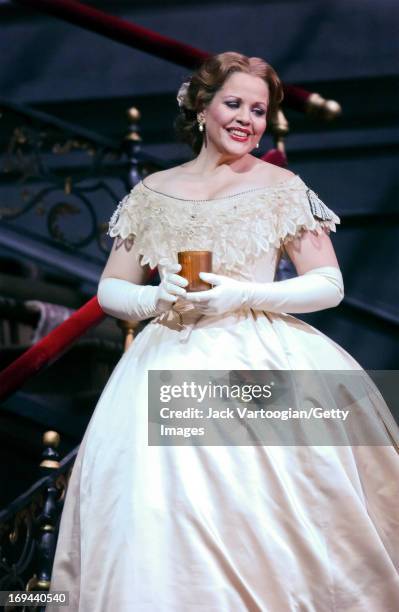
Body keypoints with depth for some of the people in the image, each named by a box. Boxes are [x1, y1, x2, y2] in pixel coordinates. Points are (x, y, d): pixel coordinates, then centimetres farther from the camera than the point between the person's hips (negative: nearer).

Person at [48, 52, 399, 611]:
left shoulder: (283, 188, 6)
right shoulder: (152, 193, 13)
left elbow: (330, 286, 3)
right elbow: (110, 291, 15)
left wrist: (245, 295, -10)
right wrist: (156, 300, -7)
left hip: (260, 361, -2)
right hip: (169, 364, 2)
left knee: (257, 514, -19)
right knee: (156, 517, -12)